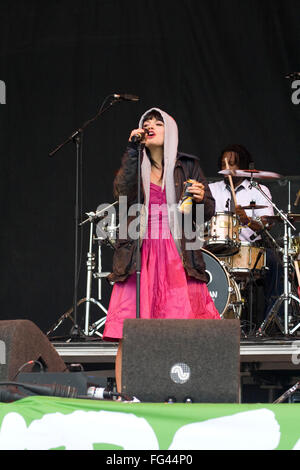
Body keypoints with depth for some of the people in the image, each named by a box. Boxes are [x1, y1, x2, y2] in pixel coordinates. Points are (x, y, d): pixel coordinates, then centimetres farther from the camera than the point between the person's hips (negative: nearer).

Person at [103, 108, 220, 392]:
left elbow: (208, 213, 10)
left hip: (178, 257, 0)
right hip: (139, 256, 0)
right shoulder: (135, 165, 12)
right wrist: (132, 151, -12)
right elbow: (122, 193, -9)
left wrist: (200, 198, -11)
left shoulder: (187, 166, 12)